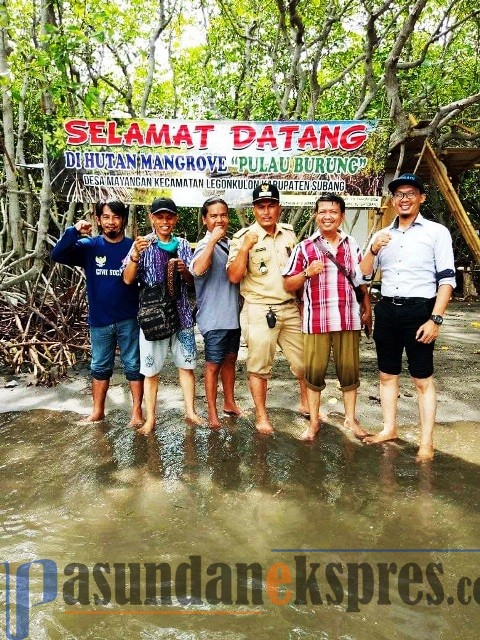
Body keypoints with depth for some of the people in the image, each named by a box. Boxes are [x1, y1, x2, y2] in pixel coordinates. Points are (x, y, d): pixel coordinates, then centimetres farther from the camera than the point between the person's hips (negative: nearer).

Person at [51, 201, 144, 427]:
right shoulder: (88, 246, 0)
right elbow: (57, 255, -11)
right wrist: (73, 232, -25)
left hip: (129, 320, -2)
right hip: (99, 321, 2)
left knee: (133, 366, 6)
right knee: (100, 367, 15)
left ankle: (137, 411, 18)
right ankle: (98, 410, 29)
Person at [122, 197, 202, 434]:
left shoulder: (182, 245, 6)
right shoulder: (143, 245, -3)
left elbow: (191, 281, 10)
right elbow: (128, 279, -10)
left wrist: (184, 271, -12)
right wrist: (135, 255, -27)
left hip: (181, 314, 3)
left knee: (186, 364, 10)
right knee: (151, 369, 3)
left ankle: (190, 411, 23)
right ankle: (150, 419, 14)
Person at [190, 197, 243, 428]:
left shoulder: (229, 243, 10)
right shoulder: (206, 245, -13)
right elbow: (197, 270, -35)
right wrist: (213, 240, -32)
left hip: (233, 313, 8)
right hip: (214, 317, -7)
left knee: (230, 359, 18)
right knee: (214, 364, 2)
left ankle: (229, 402, 33)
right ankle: (212, 412, 15)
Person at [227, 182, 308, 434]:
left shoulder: (289, 233, 8)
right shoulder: (243, 237, -7)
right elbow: (234, 277, -14)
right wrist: (245, 248, -25)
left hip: (290, 309, 5)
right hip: (259, 311, -5)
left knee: (305, 360, 12)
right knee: (259, 366, 3)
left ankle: (306, 403, 33)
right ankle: (261, 416, 19)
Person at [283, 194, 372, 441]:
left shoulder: (352, 245, 10)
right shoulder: (305, 247, 1)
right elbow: (288, 285, 2)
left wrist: (367, 310, 14)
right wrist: (307, 272, -15)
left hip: (349, 319, 2)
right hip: (316, 319, -2)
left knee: (349, 370, 9)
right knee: (314, 371, 4)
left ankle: (350, 418, 26)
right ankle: (314, 421, 19)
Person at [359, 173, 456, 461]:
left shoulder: (436, 232, -2)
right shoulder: (382, 235, 11)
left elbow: (447, 279, -7)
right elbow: (364, 275, 8)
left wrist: (435, 319, -15)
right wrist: (373, 249, -10)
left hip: (419, 311, -5)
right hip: (387, 310, 5)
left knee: (423, 378, 2)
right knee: (387, 374, 14)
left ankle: (427, 442, 11)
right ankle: (389, 429, 28)